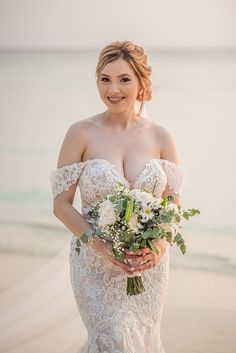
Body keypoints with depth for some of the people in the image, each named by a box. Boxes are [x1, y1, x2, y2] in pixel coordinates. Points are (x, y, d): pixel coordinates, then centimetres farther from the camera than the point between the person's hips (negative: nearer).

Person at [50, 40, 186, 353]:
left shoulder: (161, 137, -1)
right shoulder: (81, 133, -7)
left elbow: (174, 204, 4)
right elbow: (61, 204, -6)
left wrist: (160, 245, -16)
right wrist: (103, 246, -19)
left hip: (150, 266, 3)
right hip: (96, 264, -3)